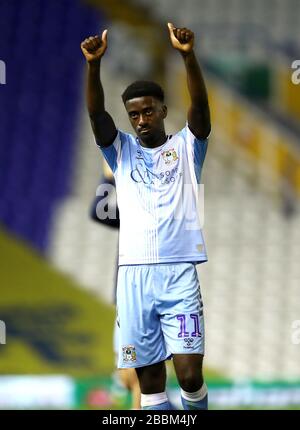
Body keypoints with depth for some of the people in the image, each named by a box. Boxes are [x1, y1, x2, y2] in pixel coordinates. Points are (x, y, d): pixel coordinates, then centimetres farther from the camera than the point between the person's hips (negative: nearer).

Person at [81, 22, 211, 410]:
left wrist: (188, 56, -23)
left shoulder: (185, 147, 10)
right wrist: (94, 64, -19)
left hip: (179, 272, -2)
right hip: (133, 274, 2)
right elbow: (96, 113, -2)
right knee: (149, 378, 2)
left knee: (190, 375, -9)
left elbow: (200, 105, -7)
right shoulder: (122, 151, 14)